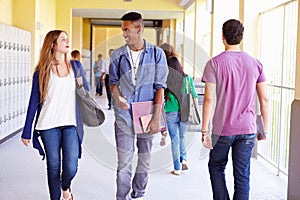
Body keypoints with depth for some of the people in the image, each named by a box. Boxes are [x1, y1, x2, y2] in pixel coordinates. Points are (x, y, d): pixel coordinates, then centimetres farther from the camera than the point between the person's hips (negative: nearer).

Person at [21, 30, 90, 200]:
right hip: (49, 125, -1)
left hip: (71, 124, 1)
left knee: (71, 167, -7)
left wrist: (81, 84, -5)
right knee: (53, 167, 5)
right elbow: (34, 102, 3)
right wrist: (27, 132, 3)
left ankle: (66, 186, 27)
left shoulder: (75, 66, 7)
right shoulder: (42, 71, 1)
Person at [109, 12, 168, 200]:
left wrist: (156, 118, -10)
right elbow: (113, 81, 13)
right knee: (124, 163, -2)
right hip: (124, 116, 1)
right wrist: (117, 97, -10)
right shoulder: (118, 55, 4)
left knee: (145, 161, 12)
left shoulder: (157, 54, -3)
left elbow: (160, 87, -4)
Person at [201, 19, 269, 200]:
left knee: (216, 167, 18)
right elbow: (264, 99, 3)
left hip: (222, 130, -2)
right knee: (242, 175, 9)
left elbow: (209, 99, -12)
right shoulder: (255, 64, 2)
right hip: (248, 130, 3)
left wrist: (205, 130, -7)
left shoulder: (214, 63, -7)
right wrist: (265, 128, 12)